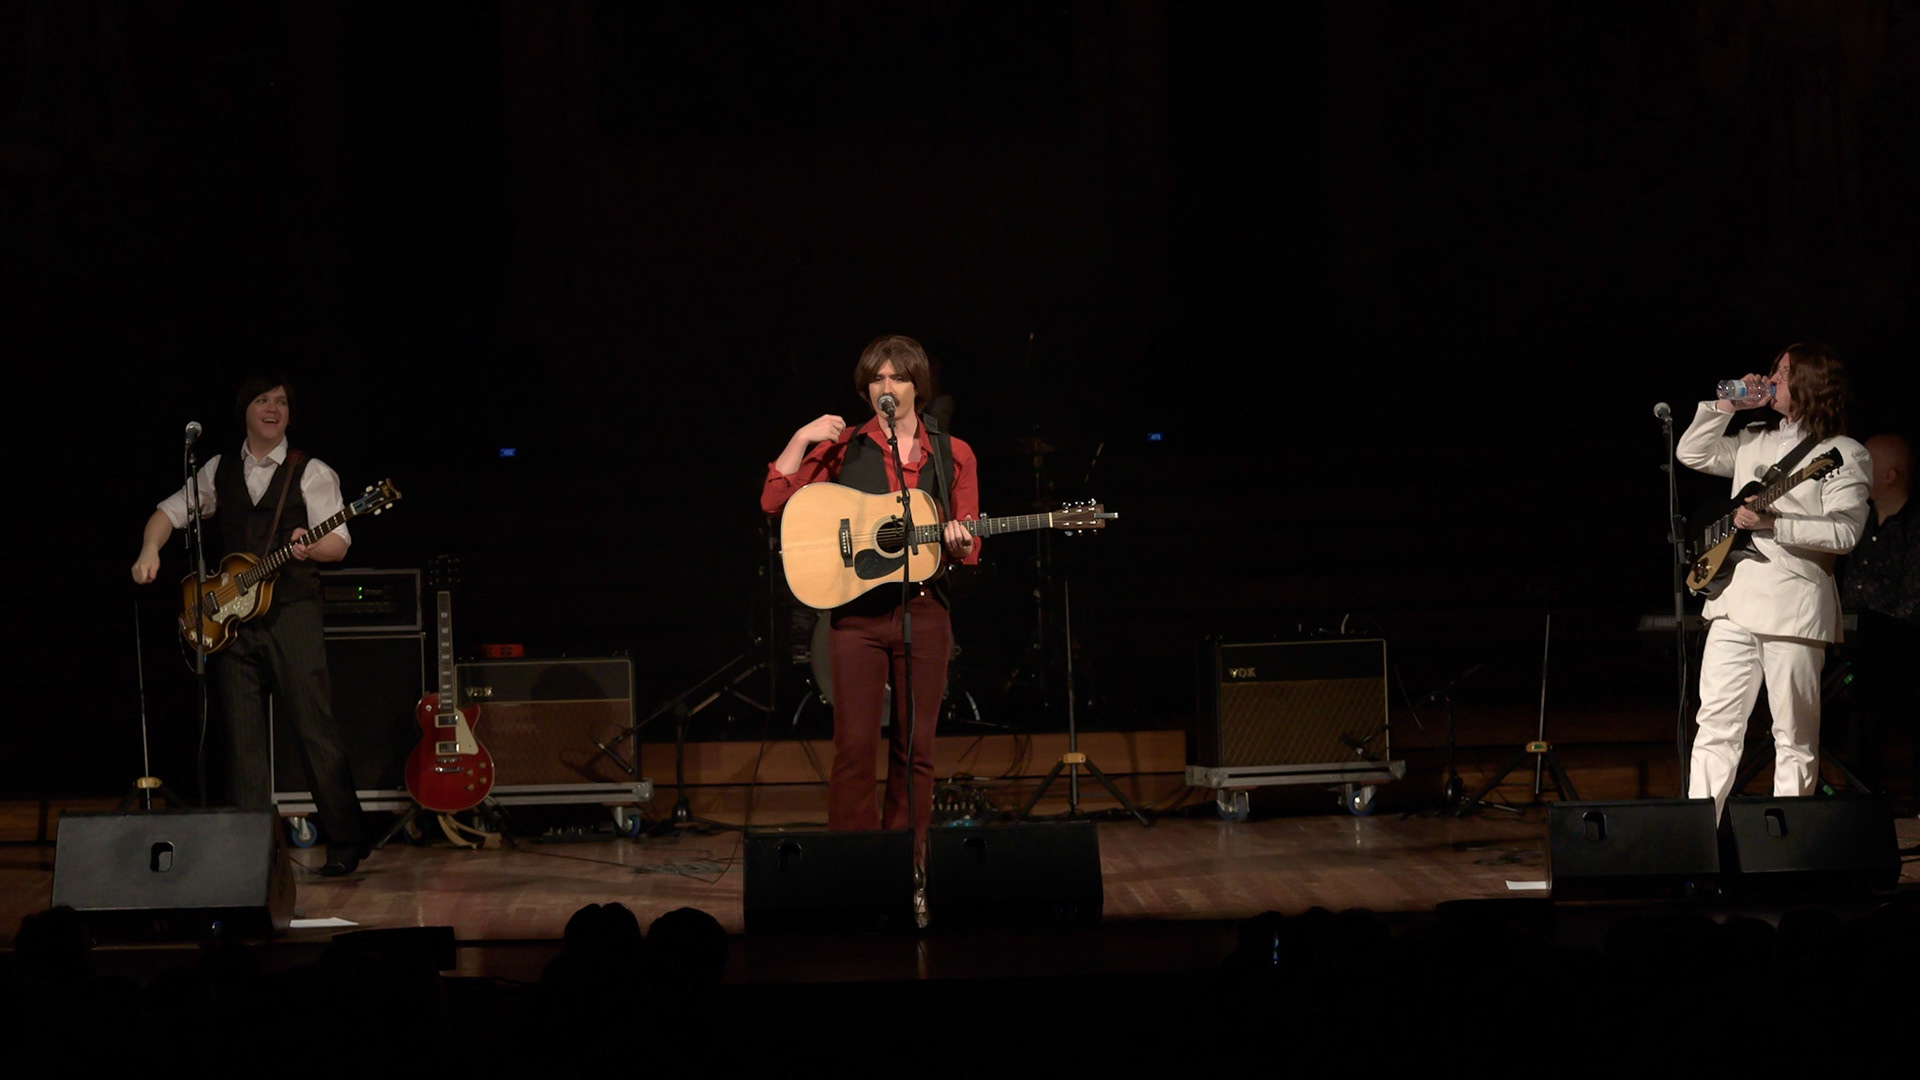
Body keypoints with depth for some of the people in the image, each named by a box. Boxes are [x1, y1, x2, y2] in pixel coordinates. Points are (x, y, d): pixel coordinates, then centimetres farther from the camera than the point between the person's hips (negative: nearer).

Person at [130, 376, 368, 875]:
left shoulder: (311, 473, 3)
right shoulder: (219, 471, 14)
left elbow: (338, 542, -4)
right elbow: (170, 511, 16)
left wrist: (311, 547, -26)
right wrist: (150, 550, -3)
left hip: (291, 614, -4)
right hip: (231, 620, 4)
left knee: (315, 730, -7)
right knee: (242, 736, 3)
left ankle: (346, 842, -1)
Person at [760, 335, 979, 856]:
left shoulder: (952, 455, 9)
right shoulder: (844, 447, 6)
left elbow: (970, 548, 10)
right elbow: (773, 500, -1)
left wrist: (961, 544, -13)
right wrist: (802, 439, -10)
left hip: (925, 611, 1)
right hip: (857, 612, -1)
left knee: (916, 749, 3)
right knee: (854, 746, -7)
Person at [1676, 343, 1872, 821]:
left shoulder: (1843, 454, -1)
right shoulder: (1753, 442, 19)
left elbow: (1844, 532, -11)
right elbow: (1691, 454, 20)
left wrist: (1773, 523, -17)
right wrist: (1724, 406, 10)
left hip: (1794, 607, -6)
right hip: (1735, 601, 6)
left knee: (1795, 737, -1)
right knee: (1715, 724, 2)